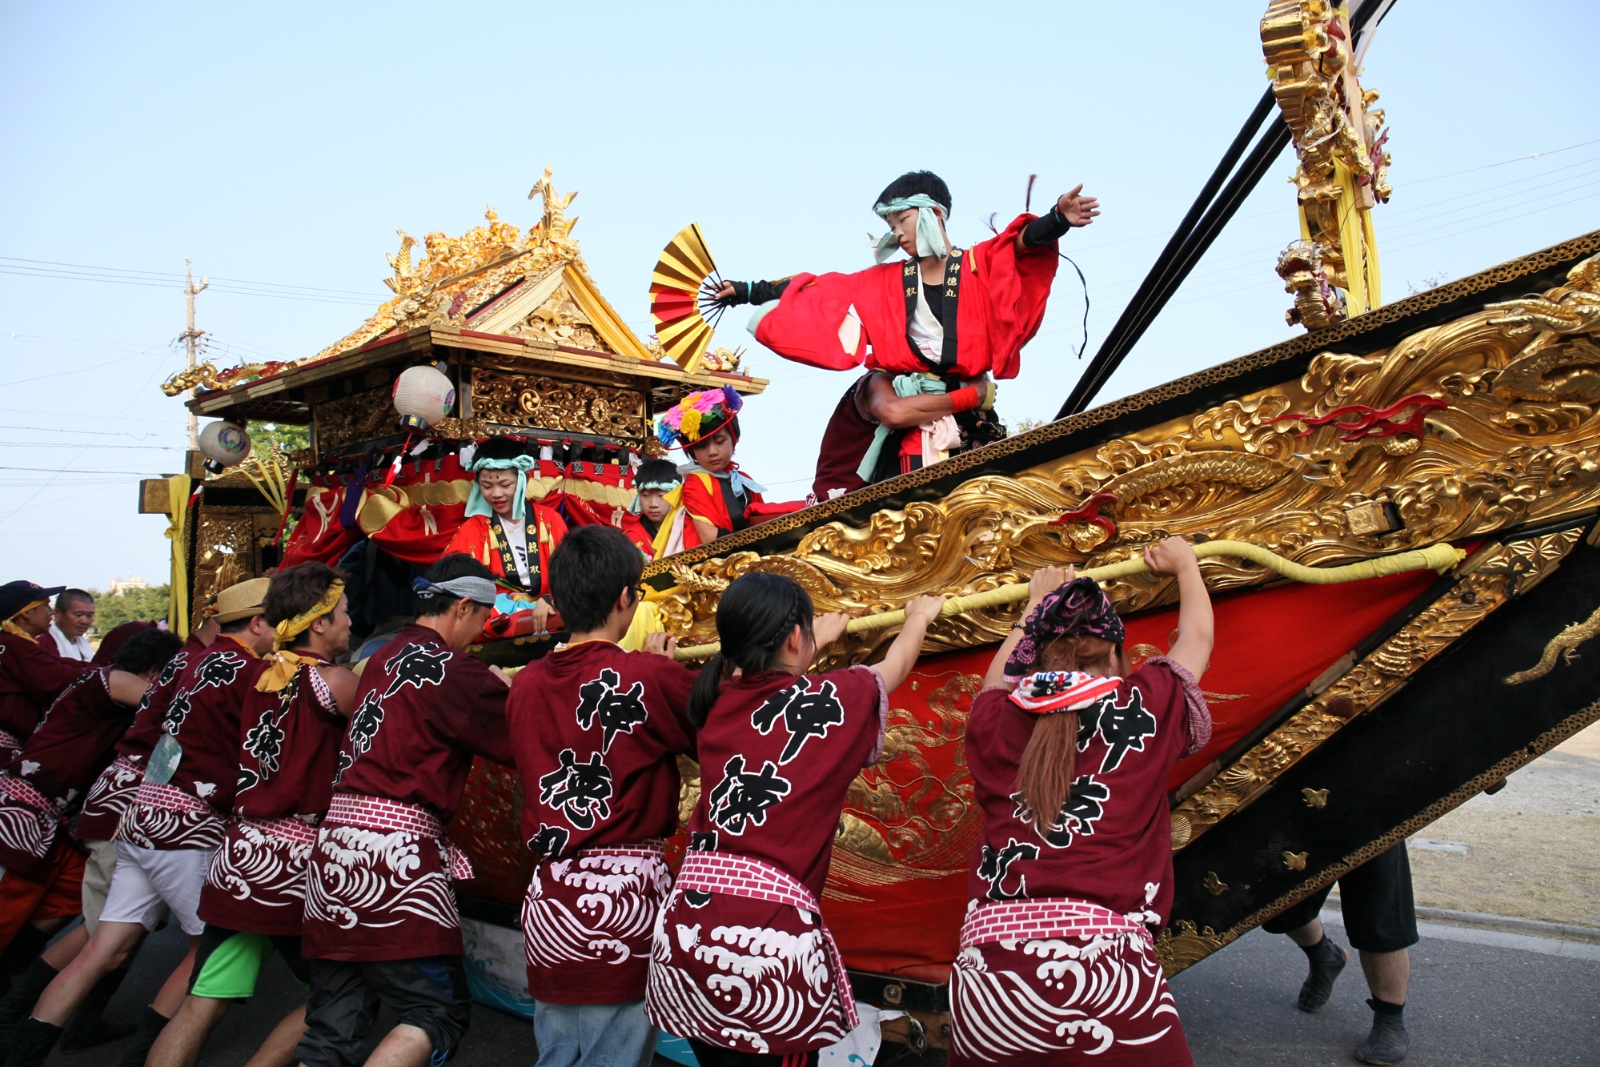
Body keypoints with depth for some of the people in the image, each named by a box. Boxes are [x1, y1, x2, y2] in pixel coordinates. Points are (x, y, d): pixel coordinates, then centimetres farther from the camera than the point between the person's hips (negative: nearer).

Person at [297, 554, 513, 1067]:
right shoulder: (452, 670, -9)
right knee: (441, 1013, 2)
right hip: (395, 849, -8)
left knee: (334, 1025, 12)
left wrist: (492, 683, 20)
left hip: (335, 845, 8)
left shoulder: (384, 658, 14)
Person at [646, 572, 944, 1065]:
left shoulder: (719, 705, 8)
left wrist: (819, 640, 49)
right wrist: (919, 616, 40)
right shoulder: (831, 699, -2)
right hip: (771, 927, -5)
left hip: (687, 925, 5)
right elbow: (895, 667, 20)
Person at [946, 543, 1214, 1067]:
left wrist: (1037, 604, 50)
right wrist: (1185, 563, 46)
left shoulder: (995, 722, 10)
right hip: (1105, 967, -3)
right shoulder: (1145, 706, 6)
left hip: (984, 972, 4)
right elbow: (1197, 638, 28)